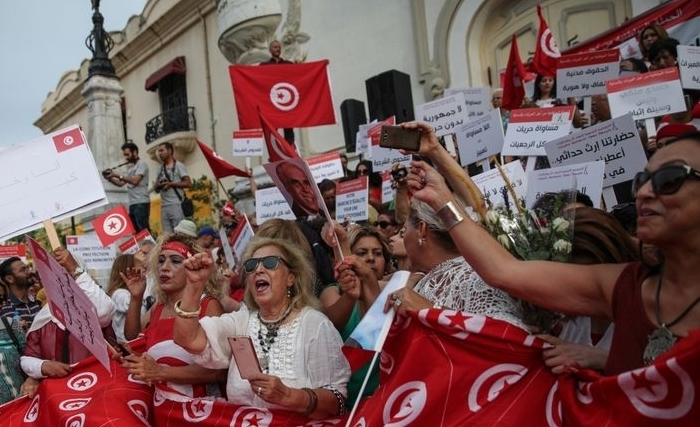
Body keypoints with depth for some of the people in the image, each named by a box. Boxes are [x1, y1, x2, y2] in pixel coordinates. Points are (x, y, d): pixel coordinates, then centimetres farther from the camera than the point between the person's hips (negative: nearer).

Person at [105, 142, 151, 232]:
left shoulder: (141, 164, -2)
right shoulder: (131, 168, 24)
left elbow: (135, 181, -14)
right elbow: (121, 183, 21)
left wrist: (118, 175, -12)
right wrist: (110, 178, 5)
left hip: (141, 203, -9)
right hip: (132, 204, 9)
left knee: (143, 230, -13)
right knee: (134, 230, 5)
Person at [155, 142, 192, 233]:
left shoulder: (178, 165, 2)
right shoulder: (160, 169, 20)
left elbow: (188, 183, -6)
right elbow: (156, 187, 21)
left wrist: (170, 184, -10)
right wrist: (159, 185, -2)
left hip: (176, 204, -6)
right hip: (164, 206, 6)